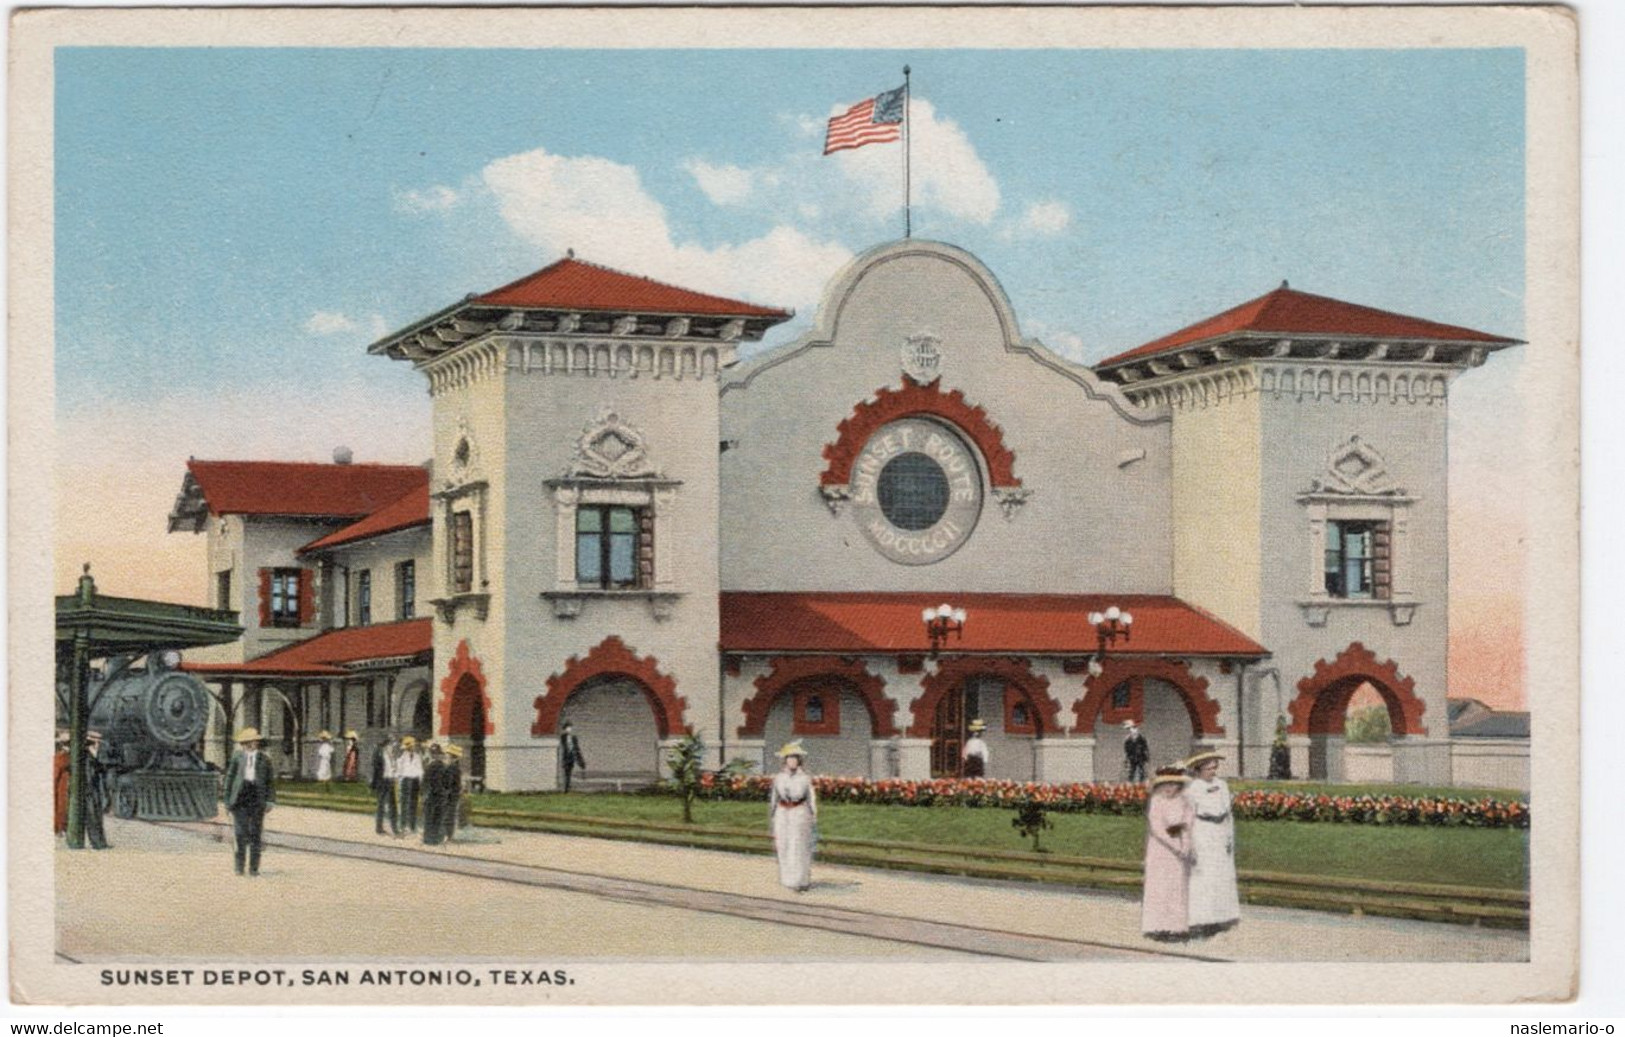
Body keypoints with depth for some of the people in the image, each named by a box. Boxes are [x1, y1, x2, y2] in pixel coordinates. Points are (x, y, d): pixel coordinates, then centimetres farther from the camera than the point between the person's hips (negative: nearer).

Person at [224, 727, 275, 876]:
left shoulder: (264, 759, 6)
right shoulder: (237, 756, 6)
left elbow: (270, 781, 8)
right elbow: (230, 777, 9)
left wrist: (270, 800, 0)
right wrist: (228, 799, 5)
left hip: (257, 797, 0)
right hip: (240, 797, 0)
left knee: (255, 833, 1)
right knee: (241, 832, -3)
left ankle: (254, 867, 6)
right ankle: (239, 867, 4)